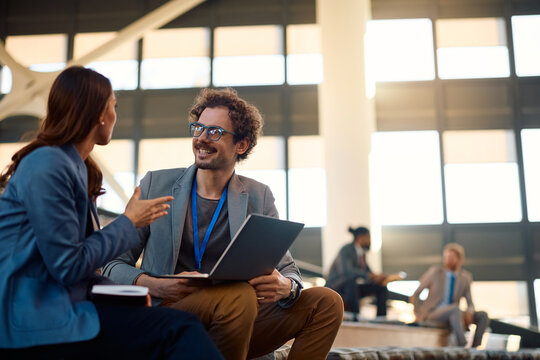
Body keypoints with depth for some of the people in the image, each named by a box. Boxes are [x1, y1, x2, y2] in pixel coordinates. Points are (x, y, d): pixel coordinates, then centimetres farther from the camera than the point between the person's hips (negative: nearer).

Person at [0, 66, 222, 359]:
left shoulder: (77, 168, 15)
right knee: (178, 328, -20)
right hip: (30, 323, -8)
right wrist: (129, 223, -4)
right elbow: (68, 266, -15)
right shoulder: (47, 166, -13)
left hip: (61, 302, 8)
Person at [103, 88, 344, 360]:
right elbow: (114, 265, 3)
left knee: (326, 302, -14)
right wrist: (155, 286, -20)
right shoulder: (155, 185, 4)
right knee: (239, 295, -34)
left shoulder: (258, 197, 9)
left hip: (235, 322, 4)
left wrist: (285, 286, -19)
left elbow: (287, 269, 7)